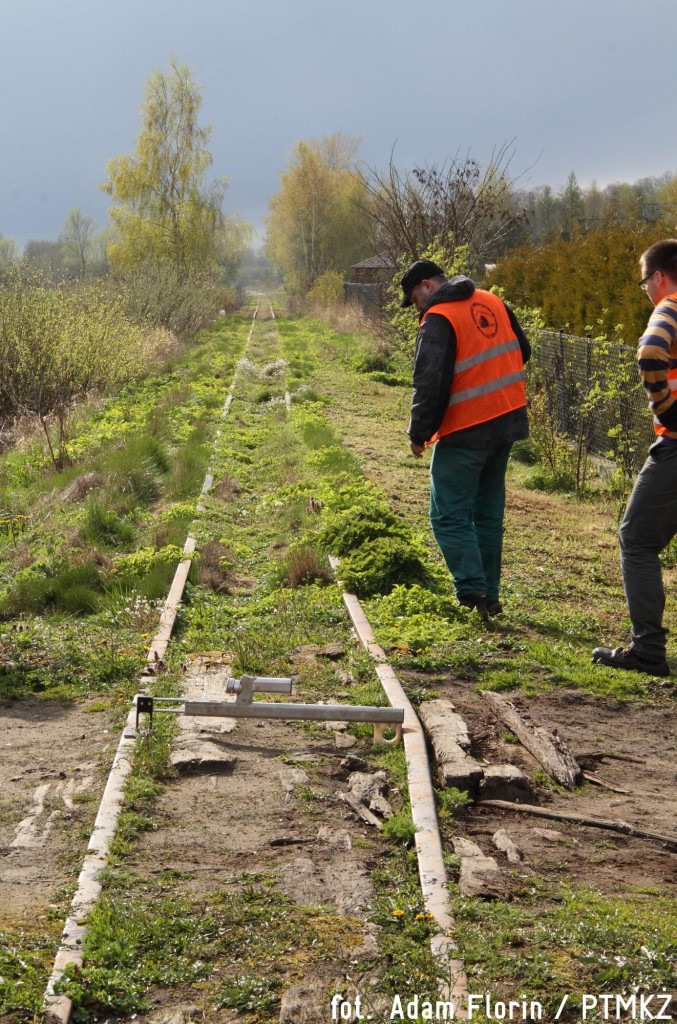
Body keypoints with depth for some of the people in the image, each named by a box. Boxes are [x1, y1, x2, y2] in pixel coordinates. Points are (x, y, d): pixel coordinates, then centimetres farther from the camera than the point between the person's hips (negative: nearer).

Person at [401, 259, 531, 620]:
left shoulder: (438, 319, -15)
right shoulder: (493, 302, 9)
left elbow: (429, 383, -20)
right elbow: (522, 351, 19)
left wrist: (418, 433, -10)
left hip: (465, 433, -8)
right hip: (507, 421, 8)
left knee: (449, 516, 0)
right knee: (488, 514, 16)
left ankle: (473, 594, -8)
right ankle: (490, 596, 20)